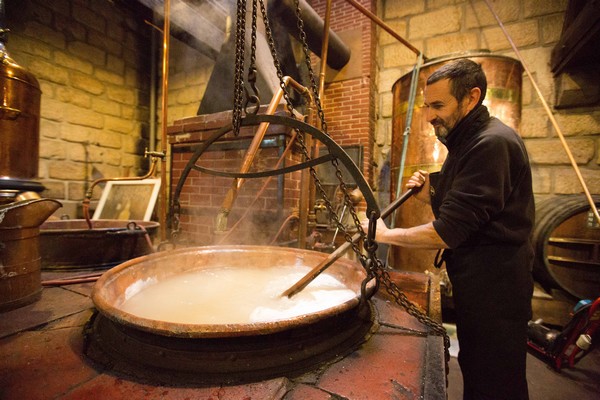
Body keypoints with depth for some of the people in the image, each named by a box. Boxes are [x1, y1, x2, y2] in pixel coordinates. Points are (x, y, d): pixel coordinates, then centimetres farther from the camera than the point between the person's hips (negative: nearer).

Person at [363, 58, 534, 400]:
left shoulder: (492, 143, -21)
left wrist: (385, 234, -14)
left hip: (493, 285, -9)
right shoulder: (466, 141, 11)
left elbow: (447, 234, -25)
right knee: (474, 372, 22)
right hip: (473, 281, 9)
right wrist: (430, 195, -1)